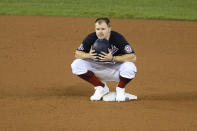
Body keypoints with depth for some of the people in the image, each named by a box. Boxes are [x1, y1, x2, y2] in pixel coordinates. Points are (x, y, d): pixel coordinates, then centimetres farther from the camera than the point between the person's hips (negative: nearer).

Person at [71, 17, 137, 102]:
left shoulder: (117, 38, -25)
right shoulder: (91, 38, -16)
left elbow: (133, 57, -30)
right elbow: (77, 54, -6)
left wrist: (113, 58, -40)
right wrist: (89, 55, -29)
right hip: (97, 67, 3)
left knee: (130, 68, -36)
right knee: (76, 65, -18)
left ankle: (120, 89, 0)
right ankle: (101, 87, 1)